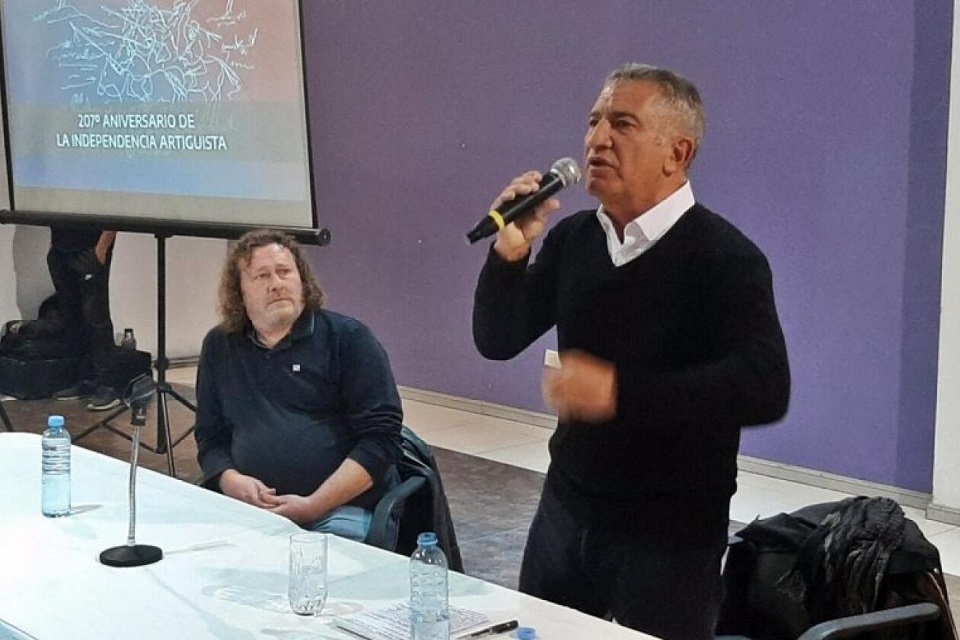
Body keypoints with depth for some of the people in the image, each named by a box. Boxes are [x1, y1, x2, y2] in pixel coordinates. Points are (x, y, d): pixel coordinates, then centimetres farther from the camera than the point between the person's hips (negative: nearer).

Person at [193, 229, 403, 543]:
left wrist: (313, 506, -14)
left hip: (342, 509, -3)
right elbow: (210, 437, 18)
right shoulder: (219, 347, 17)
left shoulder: (347, 338, 4)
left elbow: (380, 437, -4)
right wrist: (231, 481, -6)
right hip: (252, 512, 3)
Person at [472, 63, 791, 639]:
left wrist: (621, 391, -34)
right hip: (565, 509, 6)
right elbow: (498, 342, 5)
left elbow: (765, 389, -28)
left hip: (669, 533, -5)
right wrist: (510, 253, -13)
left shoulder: (725, 258, -16)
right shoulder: (572, 239, 2)